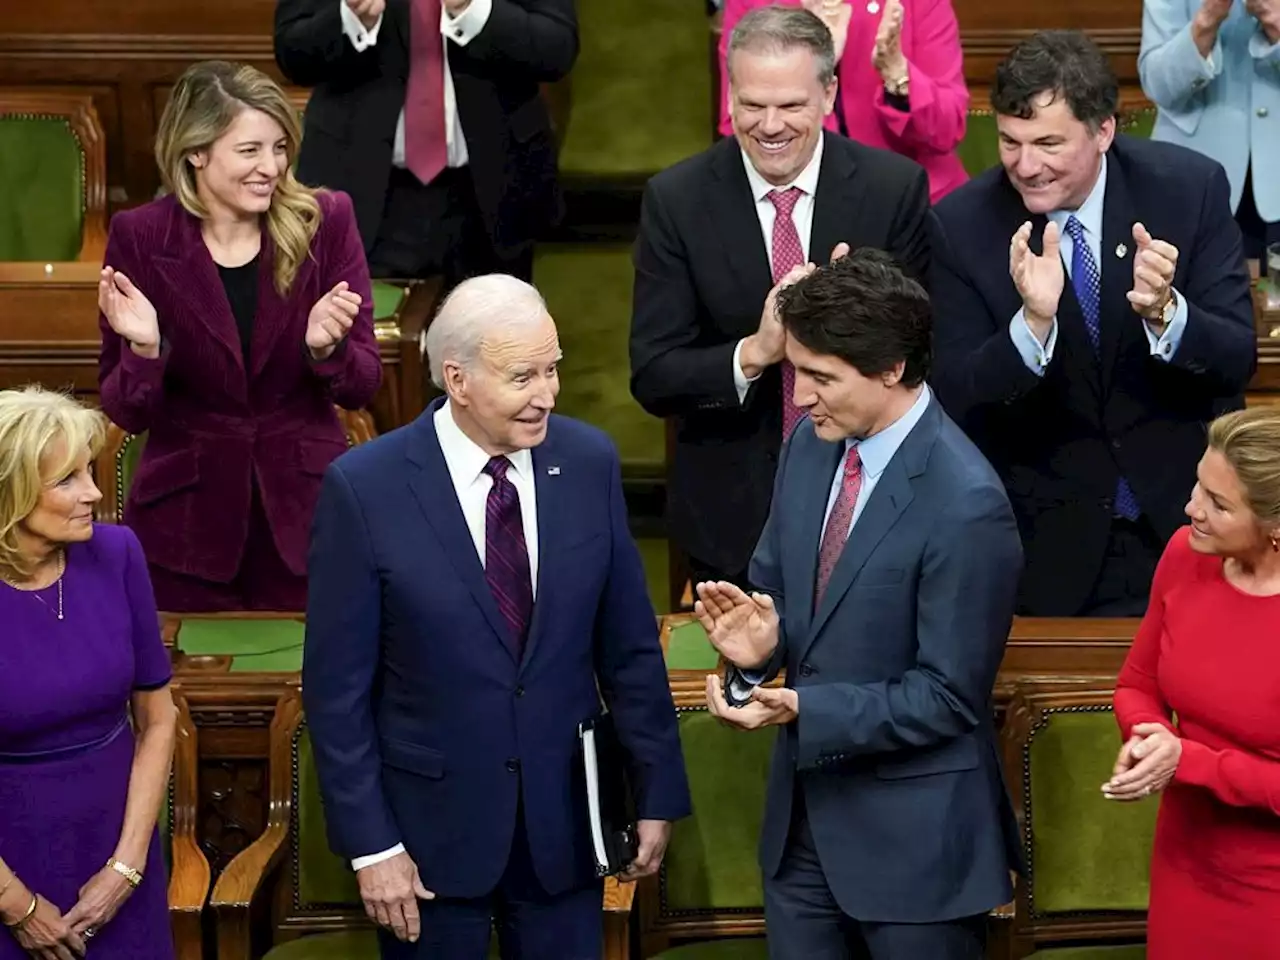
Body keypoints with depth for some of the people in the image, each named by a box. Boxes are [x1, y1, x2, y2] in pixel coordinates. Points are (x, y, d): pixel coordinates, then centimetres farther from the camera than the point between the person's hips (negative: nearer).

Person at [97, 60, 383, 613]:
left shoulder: (325, 222, -6)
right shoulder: (139, 237, -8)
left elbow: (362, 388, -3)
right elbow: (127, 413, -5)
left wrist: (326, 347, -23)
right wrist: (144, 348, -24)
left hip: (306, 509, 1)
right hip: (187, 521, -1)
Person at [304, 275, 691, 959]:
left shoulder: (590, 463, -4)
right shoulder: (364, 488, -14)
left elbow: (629, 646, 3)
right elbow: (337, 684, -9)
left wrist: (658, 792, 5)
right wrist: (370, 844, -10)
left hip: (563, 816, 3)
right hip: (432, 822, -2)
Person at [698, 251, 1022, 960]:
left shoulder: (966, 506, -24)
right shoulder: (810, 446, 0)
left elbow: (947, 696, -20)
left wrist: (804, 710, -26)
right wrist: (759, 643, -12)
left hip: (912, 833, -7)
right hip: (804, 808, 7)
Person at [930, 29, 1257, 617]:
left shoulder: (1190, 189, -12)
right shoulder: (961, 225, -12)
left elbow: (1238, 360, -12)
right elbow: (957, 402, -16)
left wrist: (1164, 311, -33)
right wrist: (1033, 321, -34)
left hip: (1186, 515, 1)